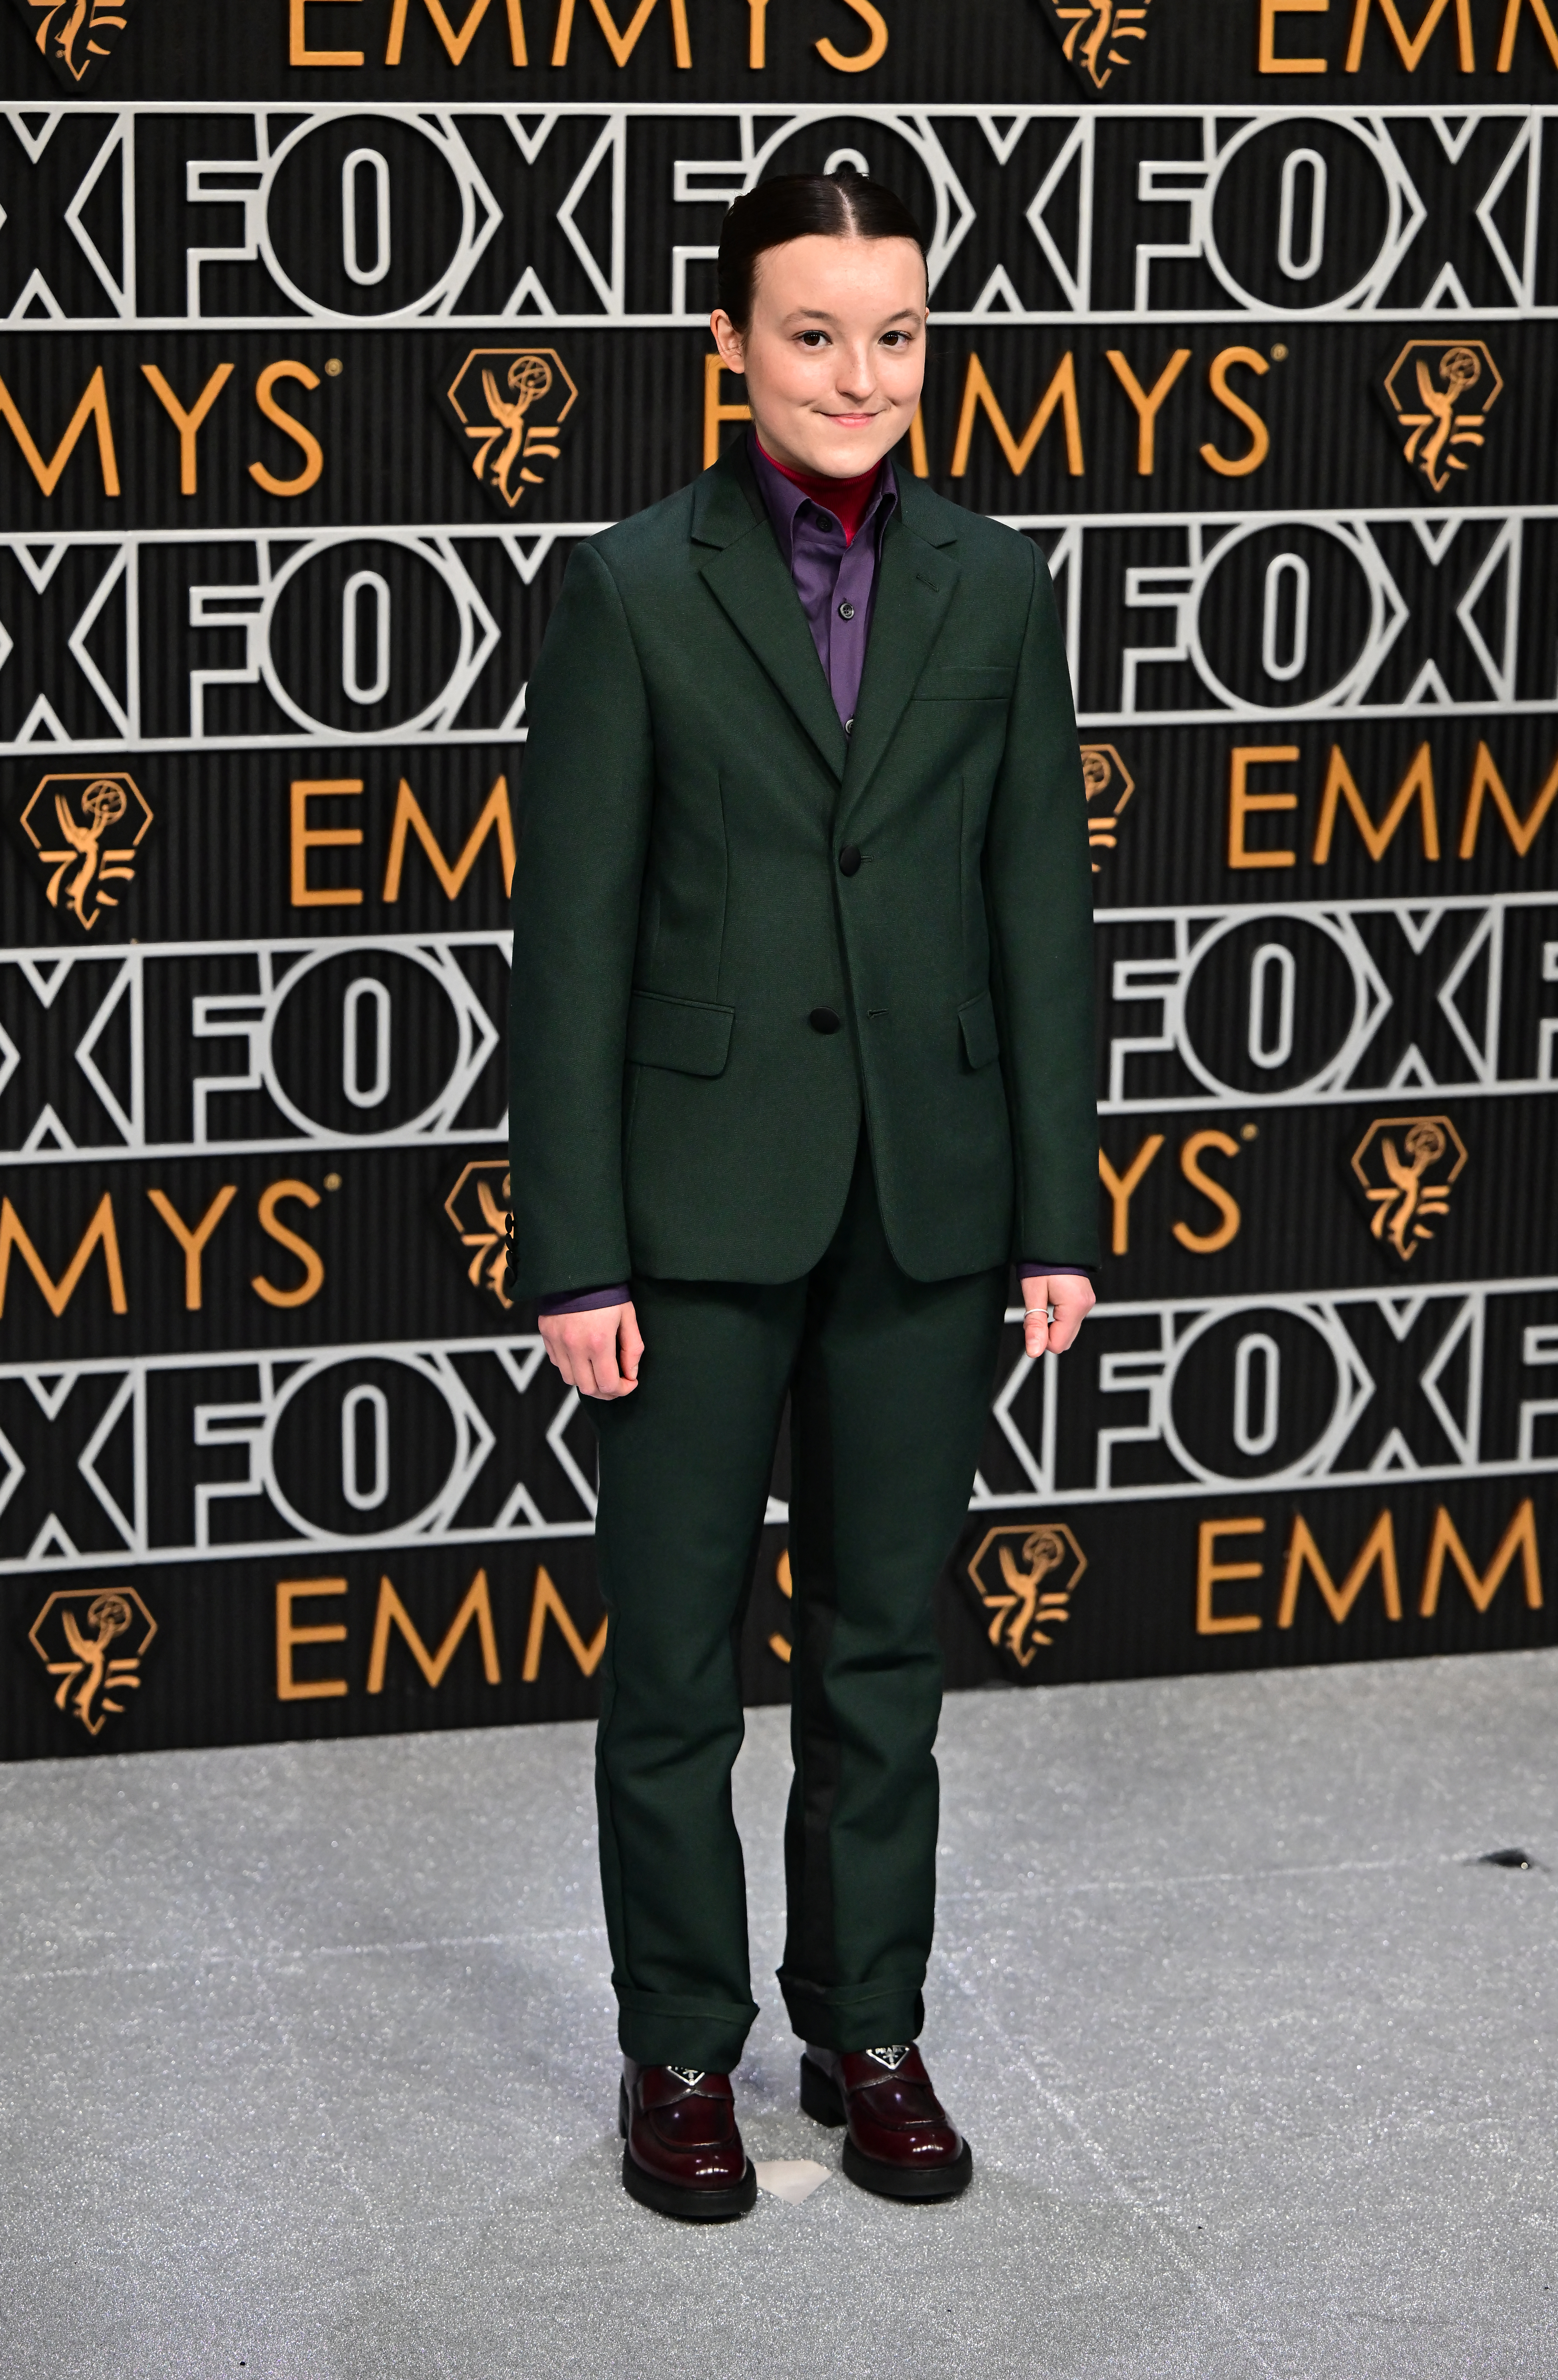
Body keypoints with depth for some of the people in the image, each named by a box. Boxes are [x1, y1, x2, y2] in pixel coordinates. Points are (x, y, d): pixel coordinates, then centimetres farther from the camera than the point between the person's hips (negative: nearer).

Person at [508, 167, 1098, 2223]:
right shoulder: (635, 589, -5)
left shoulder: (996, 587, 4)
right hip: (704, 1193, -2)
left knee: (885, 1644, 12)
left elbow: (1042, 913, 5)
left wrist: (1058, 1210, 1)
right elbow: (574, 938, -6)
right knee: (677, 1649, 7)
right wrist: (574, 1250, -9)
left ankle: (870, 2031, 26)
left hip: (928, 1198, 3)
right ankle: (682, 2052, 21)